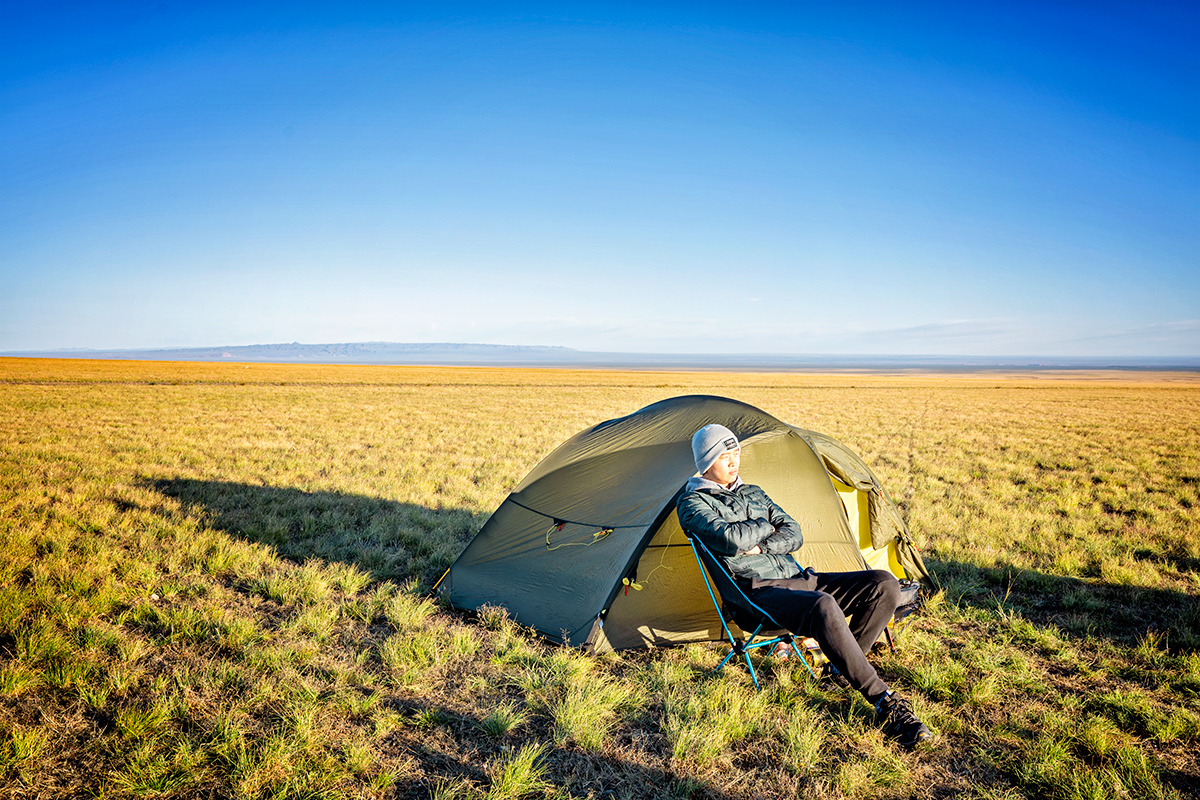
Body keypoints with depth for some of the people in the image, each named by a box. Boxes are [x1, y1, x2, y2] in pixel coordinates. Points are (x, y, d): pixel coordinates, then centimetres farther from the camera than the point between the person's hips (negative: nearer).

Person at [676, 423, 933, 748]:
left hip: (798, 578, 8)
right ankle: (885, 702, -28)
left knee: (884, 584, -8)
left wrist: (761, 546, -7)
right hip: (759, 592, -8)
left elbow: (794, 534, 13)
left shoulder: (753, 493, 24)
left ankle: (842, 667, 1)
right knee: (823, 608, -38)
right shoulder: (693, 503, 1)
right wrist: (766, 526, 1)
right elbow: (731, 539, -18)